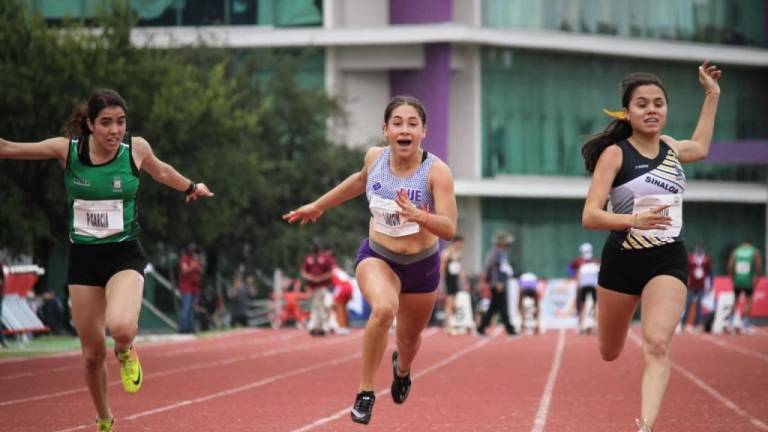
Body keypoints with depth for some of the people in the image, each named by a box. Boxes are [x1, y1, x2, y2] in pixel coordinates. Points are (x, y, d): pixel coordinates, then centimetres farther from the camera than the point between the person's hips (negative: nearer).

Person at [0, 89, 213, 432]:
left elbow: (162, 172, 15)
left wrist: (191, 187, 31)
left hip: (124, 255, -1)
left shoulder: (137, 149, -8)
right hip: (83, 258, 1)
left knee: (121, 327, -31)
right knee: (92, 352, 8)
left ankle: (125, 352, 8)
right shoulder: (67, 149, -10)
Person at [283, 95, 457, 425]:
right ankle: (365, 392, -18)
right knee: (383, 309, -33)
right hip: (377, 257, 0)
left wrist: (418, 216, -45)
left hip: (422, 265, 0)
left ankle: (402, 367, 61)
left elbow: (449, 229, -26)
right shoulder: (375, 157, -11)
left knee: (409, 338, 21)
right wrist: (318, 206, 23)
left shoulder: (437, 171, -23)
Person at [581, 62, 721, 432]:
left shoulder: (670, 147, 5)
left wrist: (712, 96, 28)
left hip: (668, 261, 2)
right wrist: (635, 220, -35)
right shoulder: (615, 154, -11)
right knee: (609, 353, 17)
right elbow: (590, 216, -19)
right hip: (622, 260, -2)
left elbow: (699, 148, 32)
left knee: (657, 345, -21)